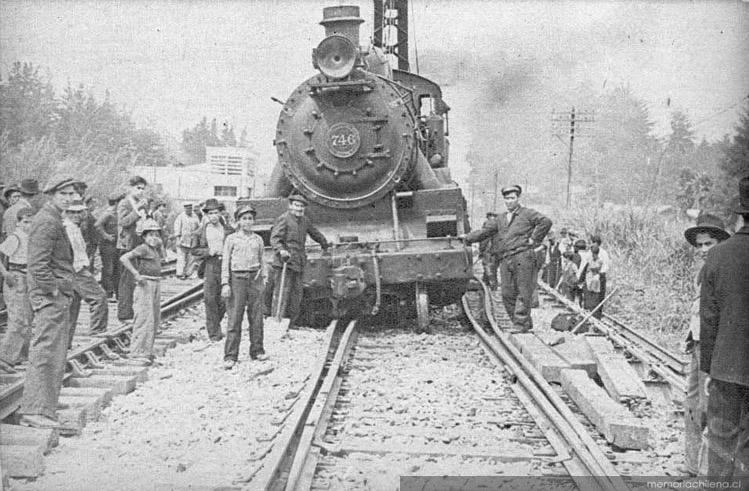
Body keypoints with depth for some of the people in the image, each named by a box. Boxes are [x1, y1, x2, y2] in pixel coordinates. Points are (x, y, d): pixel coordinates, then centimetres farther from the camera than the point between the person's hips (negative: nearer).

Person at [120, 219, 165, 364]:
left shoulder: (155, 249, 14)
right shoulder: (143, 248, -12)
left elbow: (162, 257, 37)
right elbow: (124, 258, -21)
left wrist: (160, 245, 18)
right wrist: (136, 274, -23)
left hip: (156, 285, 9)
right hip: (145, 285, -9)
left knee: (154, 319, 13)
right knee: (144, 318, -13)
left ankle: (147, 350, 23)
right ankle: (137, 352, -12)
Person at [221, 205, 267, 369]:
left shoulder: (258, 239, 10)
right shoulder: (231, 239, 2)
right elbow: (225, 262, 1)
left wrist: (262, 279, 10)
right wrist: (225, 284, -6)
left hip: (255, 279, 3)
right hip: (237, 278, -3)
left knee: (256, 317, 5)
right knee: (235, 318, -5)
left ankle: (257, 351, 17)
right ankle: (230, 356, -2)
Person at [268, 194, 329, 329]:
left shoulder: (305, 220, 18)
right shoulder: (283, 219, -5)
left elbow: (315, 233, 36)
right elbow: (274, 238, -13)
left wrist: (324, 244, 49)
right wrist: (281, 250, -30)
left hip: (298, 263, 7)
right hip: (284, 262, -7)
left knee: (296, 294, 6)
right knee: (282, 293, -11)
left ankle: (290, 325, 12)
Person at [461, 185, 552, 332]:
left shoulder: (527, 214, 5)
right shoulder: (501, 219, 24)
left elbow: (546, 222, -7)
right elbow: (486, 232, 32)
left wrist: (534, 239, -7)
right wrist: (468, 237, 28)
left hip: (523, 256, -6)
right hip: (505, 259, 6)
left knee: (523, 293, -6)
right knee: (507, 294, 1)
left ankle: (521, 324, -6)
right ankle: (525, 323, 9)